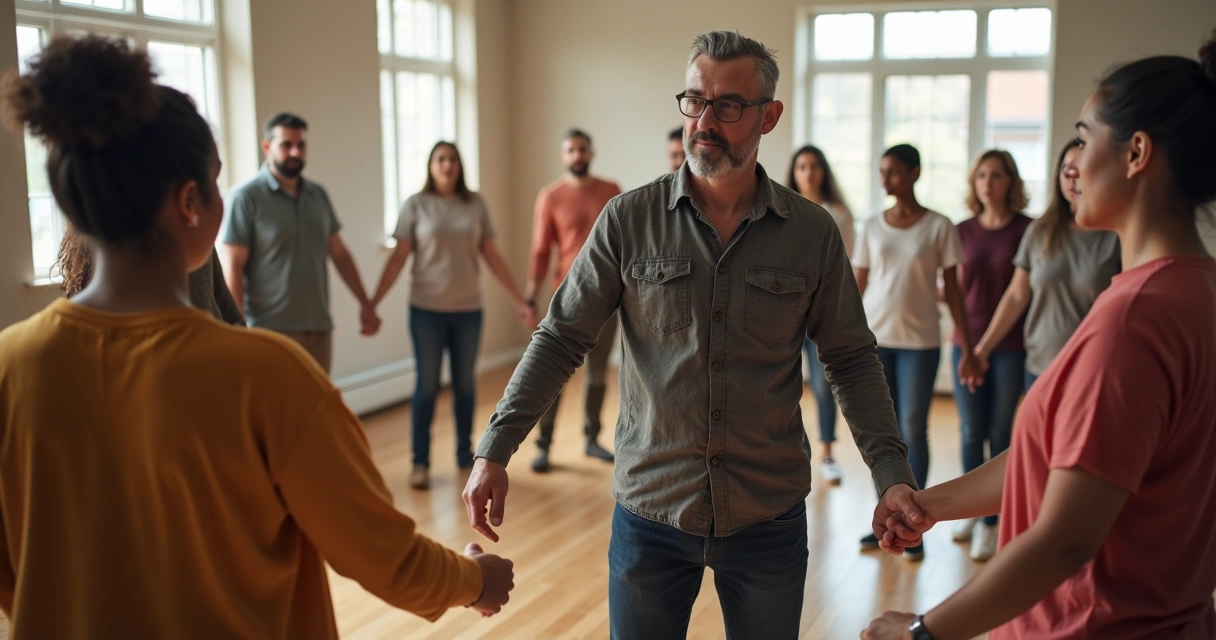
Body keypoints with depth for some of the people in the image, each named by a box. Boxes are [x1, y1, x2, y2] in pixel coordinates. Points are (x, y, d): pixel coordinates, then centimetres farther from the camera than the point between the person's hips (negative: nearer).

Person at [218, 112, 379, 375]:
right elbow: (233, 268, -10)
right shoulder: (245, 198, -8)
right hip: (272, 332, -5)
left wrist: (366, 305, 13)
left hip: (319, 328, 5)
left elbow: (339, 254, 15)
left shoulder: (319, 195, 9)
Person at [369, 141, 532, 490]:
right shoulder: (415, 205, -3)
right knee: (427, 385, 3)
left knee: (465, 383, 11)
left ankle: (465, 454, 24)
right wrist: (373, 302, -11)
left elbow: (492, 256, 5)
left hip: (469, 309, 2)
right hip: (427, 308, -2)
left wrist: (519, 300, 3)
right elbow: (398, 258, -4)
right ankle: (420, 462, 12)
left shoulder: (475, 203, 3)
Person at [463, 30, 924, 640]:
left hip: (770, 519, 1)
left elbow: (851, 360, 1)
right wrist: (494, 451, -13)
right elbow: (561, 337, -5)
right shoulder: (628, 219, -6)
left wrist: (892, 474, -10)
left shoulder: (813, 232, -4)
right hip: (649, 514, 0)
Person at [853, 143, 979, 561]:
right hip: (874, 339, 2)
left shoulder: (939, 227, -1)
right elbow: (857, 287, 7)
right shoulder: (872, 227, 6)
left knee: (913, 430, -1)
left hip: (919, 342, -2)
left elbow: (952, 290, 1)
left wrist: (967, 348, -2)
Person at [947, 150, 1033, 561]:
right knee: (970, 432, 8)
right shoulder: (964, 230, 7)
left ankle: (990, 522, 11)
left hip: (1011, 346, -3)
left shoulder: (1027, 229, -3)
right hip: (967, 340, 3)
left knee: (1000, 434, 3)